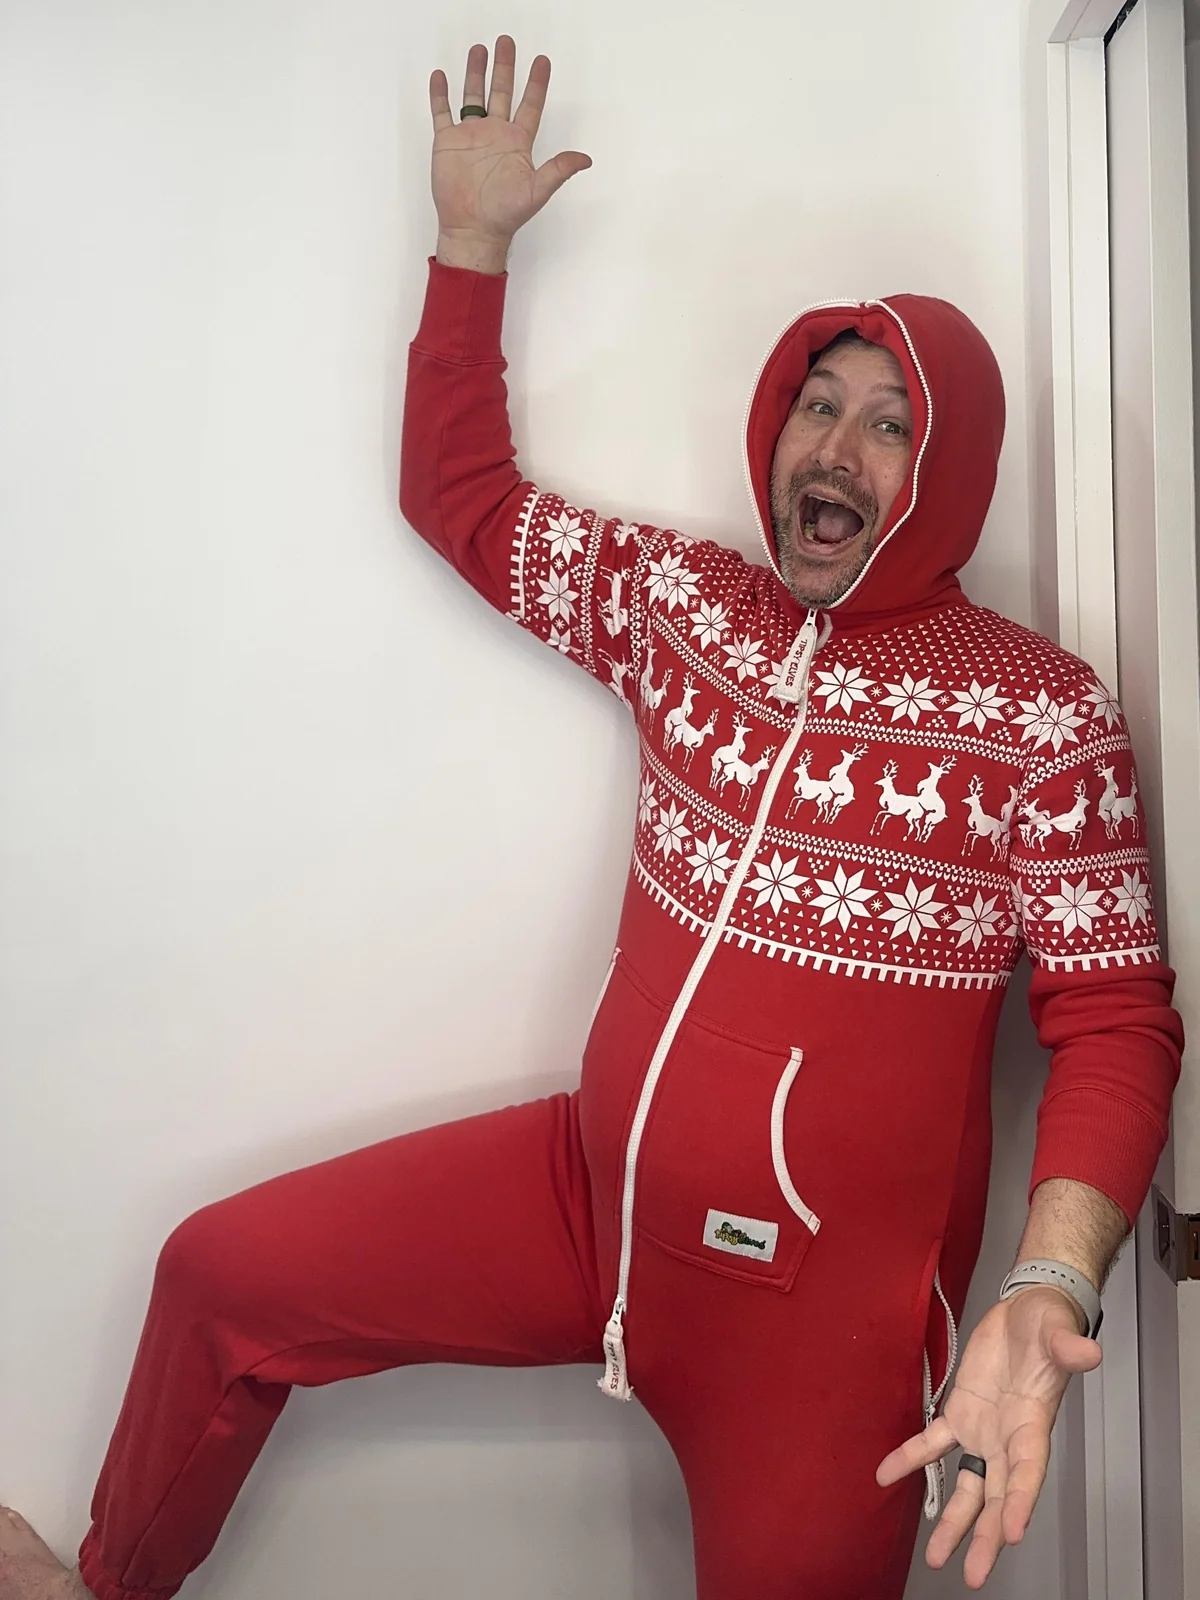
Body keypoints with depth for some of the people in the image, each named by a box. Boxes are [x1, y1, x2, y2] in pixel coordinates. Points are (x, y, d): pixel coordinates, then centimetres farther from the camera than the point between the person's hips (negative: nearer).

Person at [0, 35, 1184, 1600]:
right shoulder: (681, 603, 3)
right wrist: (474, 239, 8)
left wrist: (1050, 1286, -25)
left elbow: (1115, 1022, -10)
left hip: (827, 1300, -3)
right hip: (593, 1188, 4)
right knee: (223, 1270, 8)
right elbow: (460, 491, 14)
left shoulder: (1046, 712, -11)